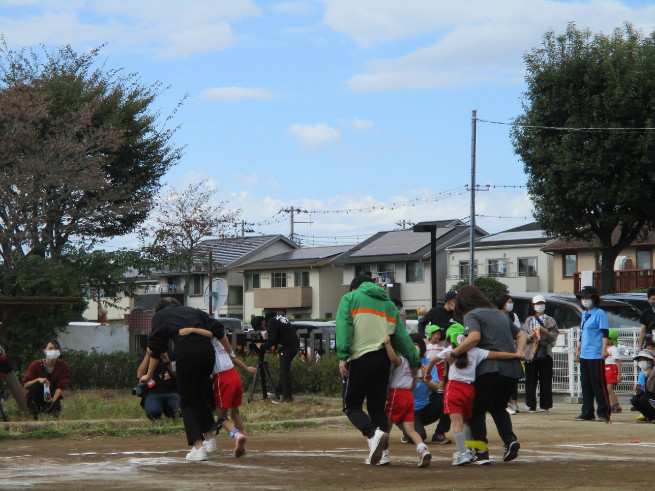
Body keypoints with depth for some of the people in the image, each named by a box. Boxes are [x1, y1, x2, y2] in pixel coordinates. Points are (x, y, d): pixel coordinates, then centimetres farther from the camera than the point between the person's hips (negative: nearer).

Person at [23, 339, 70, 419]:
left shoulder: (63, 366, -6)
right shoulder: (36, 365, -12)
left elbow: (60, 387, -12)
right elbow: (25, 385, -15)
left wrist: (53, 399, -31)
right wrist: (38, 379, -33)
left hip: (53, 397, 2)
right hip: (35, 400, -2)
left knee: (55, 411, -30)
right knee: (36, 385, -32)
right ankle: (34, 415, -21)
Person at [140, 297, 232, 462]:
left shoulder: (159, 316, 22)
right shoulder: (193, 311, 30)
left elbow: (155, 350, 16)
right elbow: (218, 330, 18)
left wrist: (148, 375, 24)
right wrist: (230, 353, 24)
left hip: (185, 353, -4)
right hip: (206, 350, 4)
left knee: (188, 401, 5)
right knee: (202, 395, 22)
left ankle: (198, 445, -5)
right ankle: (208, 436, 18)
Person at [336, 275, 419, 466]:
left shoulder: (350, 298, 8)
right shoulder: (389, 304, 22)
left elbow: (343, 328, -7)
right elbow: (402, 335, 17)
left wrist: (342, 356, -12)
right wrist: (414, 360, 19)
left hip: (360, 359, -5)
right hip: (383, 359, 5)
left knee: (351, 405, 3)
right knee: (377, 407, 12)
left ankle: (373, 434, -23)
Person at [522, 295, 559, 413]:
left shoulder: (550, 320, 13)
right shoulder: (529, 320, 18)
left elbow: (554, 337, 6)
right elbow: (523, 336, 11)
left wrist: (546, 332, -12)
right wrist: (531, 335, -8)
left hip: (545, 353, -1)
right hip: (531, 353, 1)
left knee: (545, 381, -3)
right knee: (531, 380, -2)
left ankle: (545, 405, 2)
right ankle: (531, 405, 1)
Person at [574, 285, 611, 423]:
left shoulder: (600, 313, -6)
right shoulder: (584, 314, 19)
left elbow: (605, 333, -12)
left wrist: (604, 348, -21)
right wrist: (578, 349, 26)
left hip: (596, 355, -9)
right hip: (584, 355, 9)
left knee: (599, 385, -8)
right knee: (585, 384, 10)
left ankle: (604, 413, -5)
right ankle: (587, 413, 16)